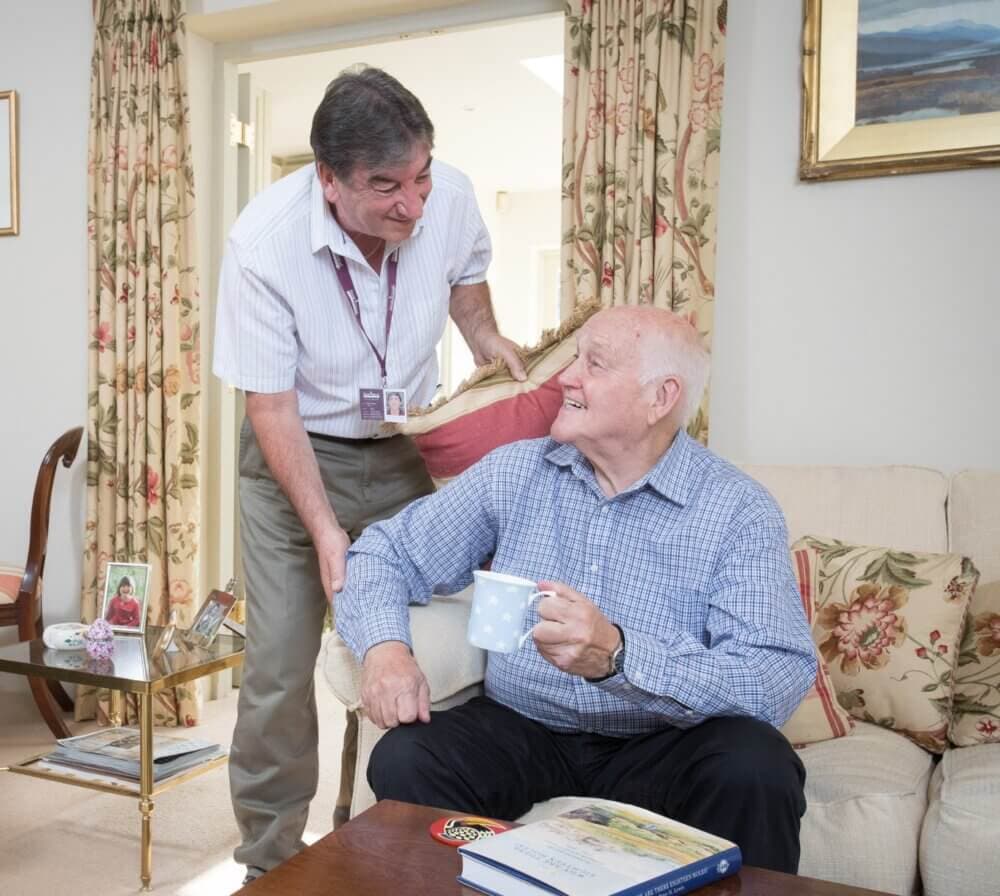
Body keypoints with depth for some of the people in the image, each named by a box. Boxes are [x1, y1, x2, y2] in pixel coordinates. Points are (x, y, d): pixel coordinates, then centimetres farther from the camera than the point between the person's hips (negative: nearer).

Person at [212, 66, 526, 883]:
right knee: (279, 669, -6)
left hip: (404, 451, 3)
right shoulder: (264, 242, -25)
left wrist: (486, 337, -2)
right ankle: (269, 859, 17)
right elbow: (272, 403, -19)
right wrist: (323, 529, -24)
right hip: (296, 454, -2)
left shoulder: (452, 197, -15)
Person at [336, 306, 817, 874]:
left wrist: (619, 656, -37)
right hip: (521, 728, 2)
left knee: (759, 771, -30)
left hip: (660, 745, -1)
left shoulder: (740, 510, -9)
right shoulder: (514, 472, 1)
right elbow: (387, 551, 7)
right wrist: (385, 645, -16)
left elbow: (781, 675, -21)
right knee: (404, 760, -24)